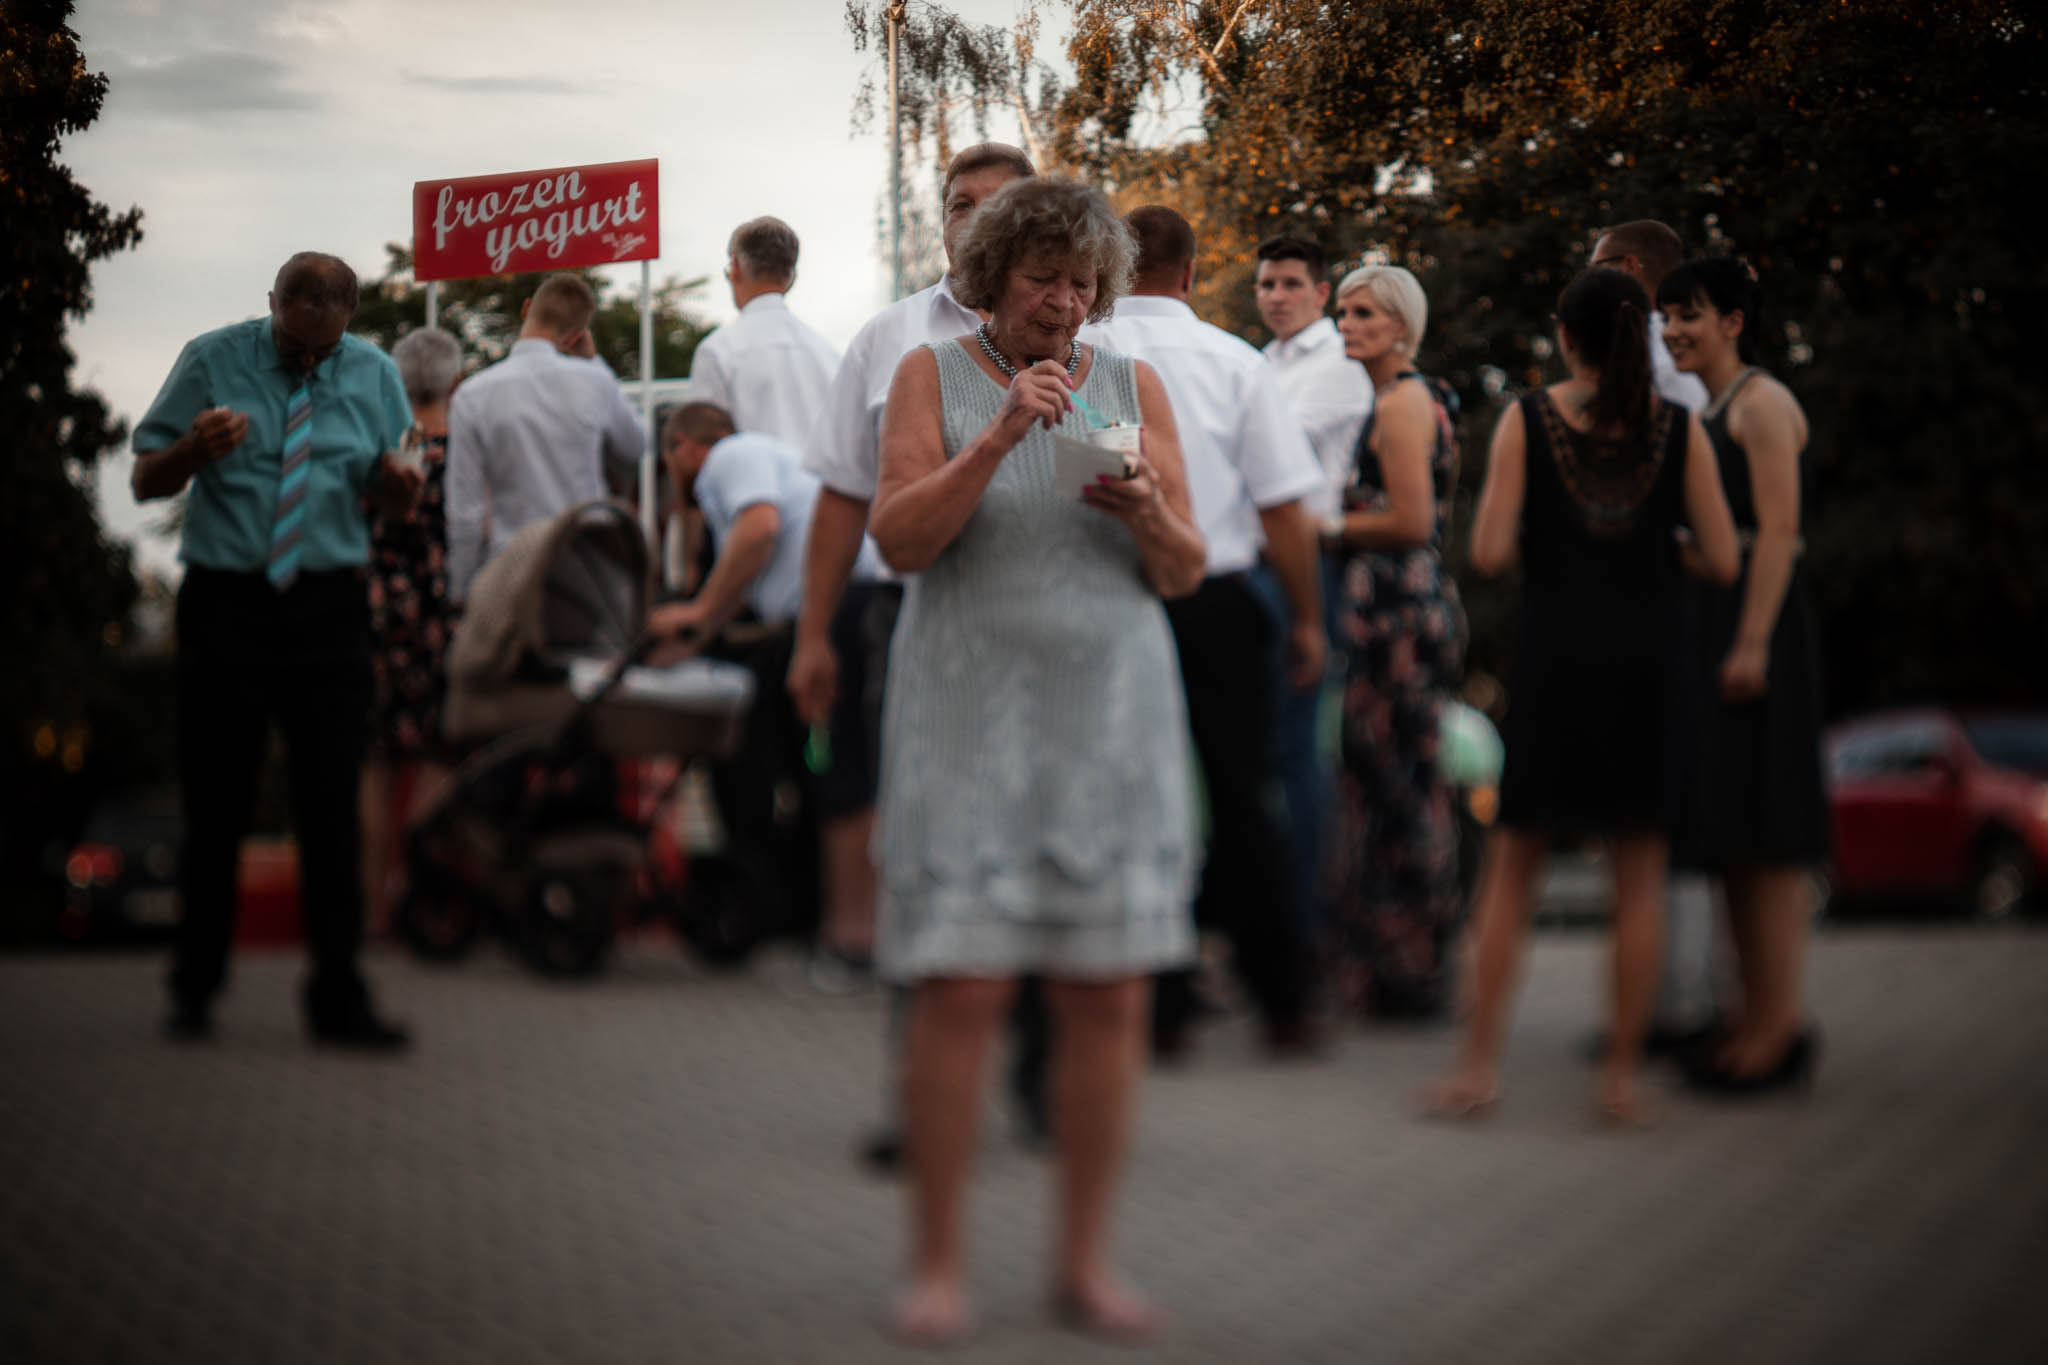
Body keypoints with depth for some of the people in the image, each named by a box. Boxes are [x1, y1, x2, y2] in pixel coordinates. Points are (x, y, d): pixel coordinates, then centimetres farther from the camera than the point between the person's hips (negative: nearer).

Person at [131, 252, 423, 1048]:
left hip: (327, 609, 1)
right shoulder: (212, 362, 2)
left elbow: (395, 504, 8)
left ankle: (338, 1001, 4)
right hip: (225, 605, -1)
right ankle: (193, 992, 14)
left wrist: (401, 485, -16)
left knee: (331, 805, -1)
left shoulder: (373, 375, 7)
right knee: (215, 805, 3)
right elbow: (146, 481, 2)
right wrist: (195, 449, -19)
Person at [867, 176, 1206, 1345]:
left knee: (1111, 988, 0)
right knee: (963, 986, -8)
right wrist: (999, 439, -17)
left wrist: (1145, 513, -12)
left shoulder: (1134, 386, 12)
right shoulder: (934, 375, 6)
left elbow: (1187, 572, 10)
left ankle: (1087, 1259, 11)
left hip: (1115, 713, 3)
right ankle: (939, 1263, 3)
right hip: (973, 711, -3)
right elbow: (898, 538, -6)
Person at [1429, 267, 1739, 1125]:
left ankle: (1480, 1062, 4)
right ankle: (1620, 1076, 6)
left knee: (1513, 864, 9)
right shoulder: (1677, 426, 0)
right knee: (1640, 874, 6)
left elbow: (1489, 553, -8)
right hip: (1648, 657, 1)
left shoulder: (1527, 420, -3)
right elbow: (1721, 561, -2)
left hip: (1554, 656, 0)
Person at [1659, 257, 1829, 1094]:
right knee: (1728, 833, 10)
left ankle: (1779, 1026, -8)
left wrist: (1752, 642, -23)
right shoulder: (1707, 413, 19)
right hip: (1708, 627, 10)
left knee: (1764, 832, -9)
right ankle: (1756, 1017, 14)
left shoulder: (1762, 404, -9)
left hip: (1758, 621, -10)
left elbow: (1778, 530, -17)